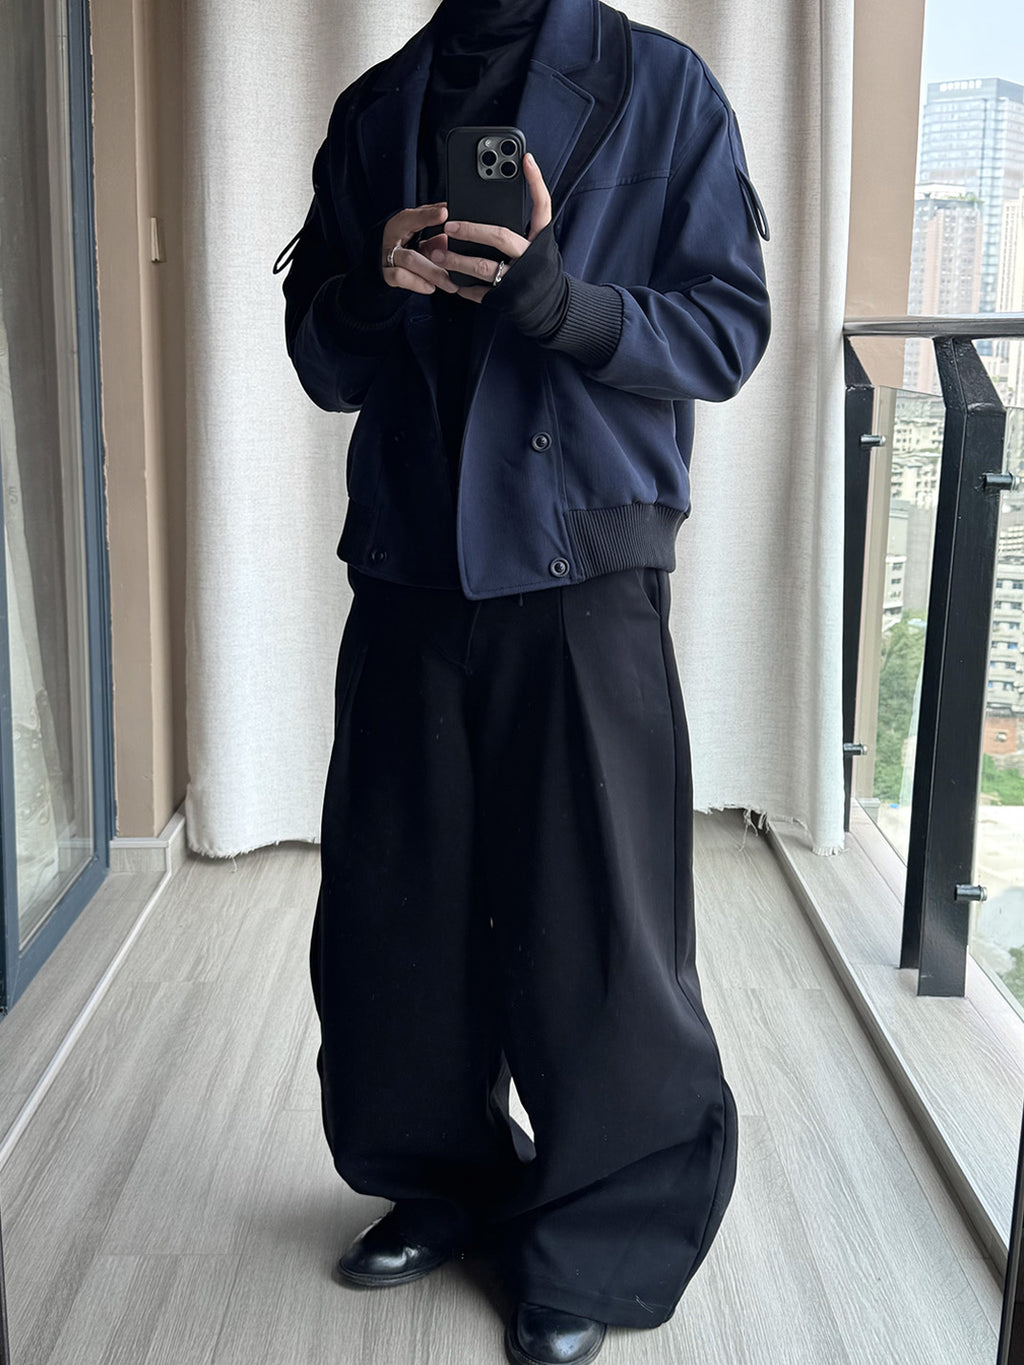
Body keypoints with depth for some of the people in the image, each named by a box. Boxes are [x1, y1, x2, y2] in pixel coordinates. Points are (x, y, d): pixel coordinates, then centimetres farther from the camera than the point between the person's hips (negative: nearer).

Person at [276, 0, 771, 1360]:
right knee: (389, 905, 8)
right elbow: (322, 363, 15)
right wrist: (375, 292, -8)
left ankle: (602, 1244, 19)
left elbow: (728, 330, -2)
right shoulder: (373, 111, 16)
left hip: (582, 577, -4)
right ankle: (447, 1180, 32)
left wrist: (555, 297, -19)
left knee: (593, 925, -1)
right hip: (407, 572, 4)